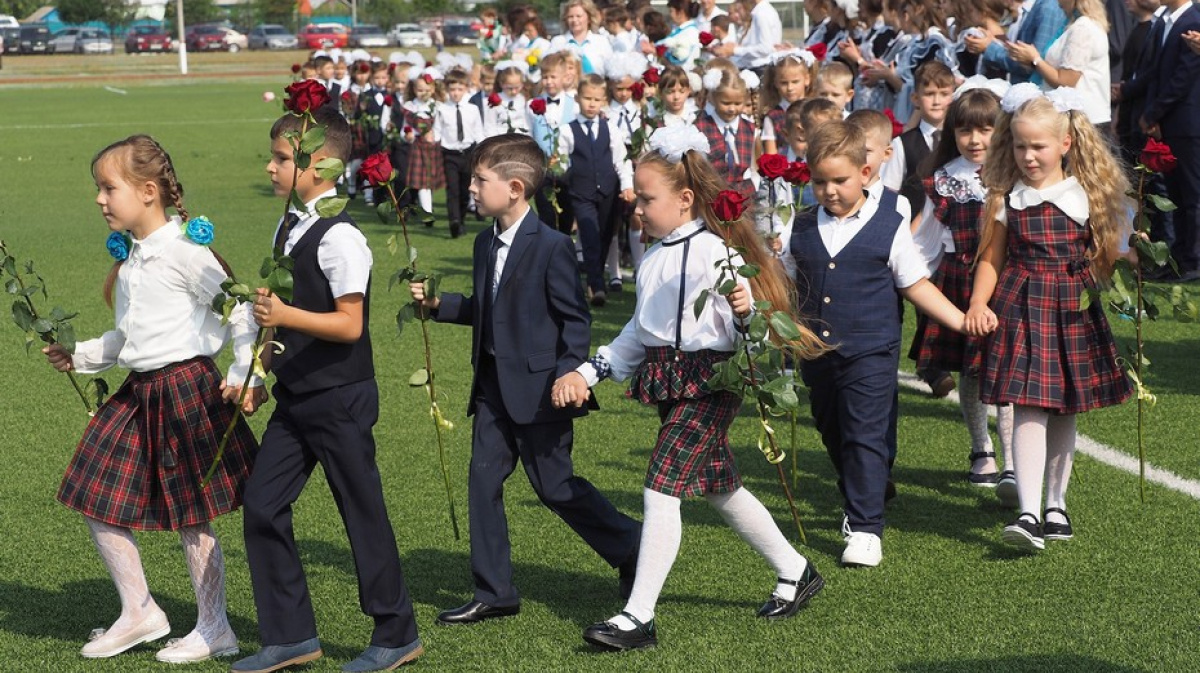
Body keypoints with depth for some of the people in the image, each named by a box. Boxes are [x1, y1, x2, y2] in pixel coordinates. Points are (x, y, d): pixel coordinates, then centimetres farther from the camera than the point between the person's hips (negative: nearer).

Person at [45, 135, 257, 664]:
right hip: (138, 392, 9)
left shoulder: (182, 251, -14)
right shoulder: (129, 258, 12)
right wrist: (79, 357, 15)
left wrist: (246, 376, -17)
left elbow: (240, 311, -14)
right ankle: (138, 613, 22)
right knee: (97, 502, 8)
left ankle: (214, 629, 16)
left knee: (190, 517, 1)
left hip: (185, 390, -9)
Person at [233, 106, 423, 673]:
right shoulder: (288, 229, 10)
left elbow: (349, 324, -22)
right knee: (262, 505, 6)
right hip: (295, 396, 9)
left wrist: (286, 316, -31)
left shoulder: (340, 237, -17)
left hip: (340, 397, -9)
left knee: (362, 510, 3)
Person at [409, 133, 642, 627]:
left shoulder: (551, 246, -13)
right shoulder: (486, 243, 10)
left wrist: (569, 377, -21)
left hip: (538, 389, -8)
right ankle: (493, 594, 13)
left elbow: (575, 318, -12)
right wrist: (438, 304, 5)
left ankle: (632, 549, 21)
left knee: (554, 485, 0)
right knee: (483, 482, 5)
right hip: (494, 387, 8)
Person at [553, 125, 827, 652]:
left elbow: (750, 325, -14)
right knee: (719, 487, 17)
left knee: (661, 489, -13)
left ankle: (639, 617, -8)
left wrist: (746, 311, -37)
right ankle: (794, 572, 36)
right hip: (668, 382, 9)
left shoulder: (716, 252, -14)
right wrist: (587, 373, 12)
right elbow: (638, 334, 18)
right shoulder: (653, 260, 11)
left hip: (710, 381, -9)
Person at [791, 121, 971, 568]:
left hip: (870, 351, -5)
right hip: (816, 353, 5)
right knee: (833, 435, 16)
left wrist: (962, 322, -3)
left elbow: (916, 285, 2)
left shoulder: (888, 228, -4)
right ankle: (859, 503, 35)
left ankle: (866, 528, -5)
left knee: (865, 437, -8)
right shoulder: (801, 228, 5)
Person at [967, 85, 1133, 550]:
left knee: (1065, 410, 11)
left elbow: (1103, 257, 9)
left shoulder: (1088, 197, 2)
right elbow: (991, 258, 4)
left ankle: (1056, 505, 25)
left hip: (1075, 311, 2)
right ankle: (1029, 514, -16)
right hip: (1022, 307, -2)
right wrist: (978, 304, -7)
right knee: (1029, 409, -11)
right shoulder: (1005, 199, 1)